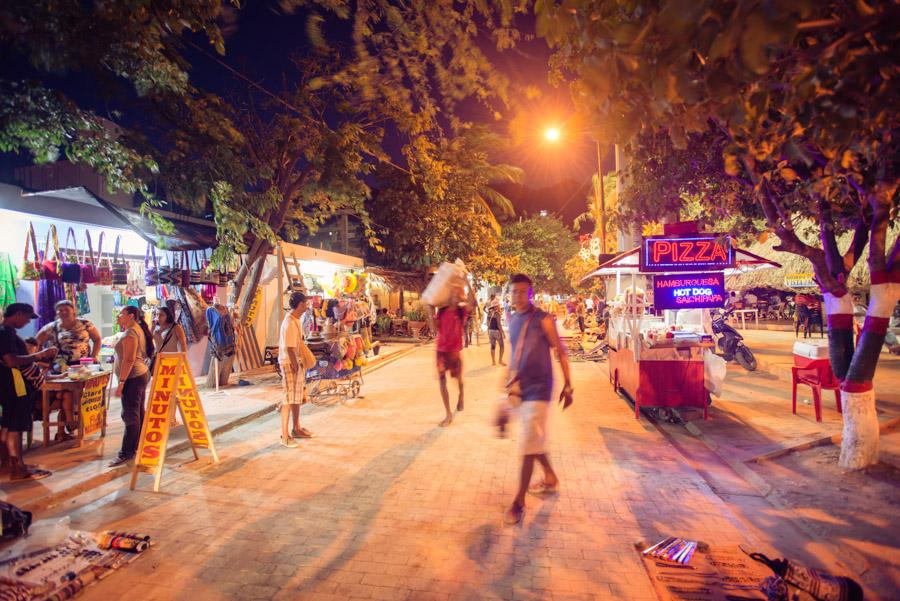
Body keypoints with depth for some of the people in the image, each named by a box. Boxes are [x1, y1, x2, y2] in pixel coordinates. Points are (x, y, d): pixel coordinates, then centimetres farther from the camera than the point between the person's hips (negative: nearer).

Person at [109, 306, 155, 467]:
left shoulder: (130, 332, -16)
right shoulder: (138, 329, 15)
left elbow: (128, 360, -23)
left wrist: (121, 382, -23)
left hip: (133, 377, -10)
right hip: (142, 374, 10)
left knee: (130, 415, -6)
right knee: (139, 413, 15)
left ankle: (126, 453, -2)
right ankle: (139, 446, 23)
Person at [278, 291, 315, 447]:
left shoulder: (296, 320, 9)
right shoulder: (290, 323, -21)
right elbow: (290, 348, -23)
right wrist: (295, 367, -21)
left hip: (298, 362, 10)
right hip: (289, 364, -10)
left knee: (297, 397, 18)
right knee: (289, 399, -4)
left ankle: (297, 429, 30)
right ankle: (285, 436, 3)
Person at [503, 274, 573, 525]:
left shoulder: (543, 320, -12)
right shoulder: (512, 321, 8)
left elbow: (561, 352, -7)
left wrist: (568, 386, -7)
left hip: (538, 389, -7)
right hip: (520, 388, 7)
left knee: (529, 444, -5)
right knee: (535, 439, 19)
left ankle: (519, 501, 3)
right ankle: (551, 479, 40)